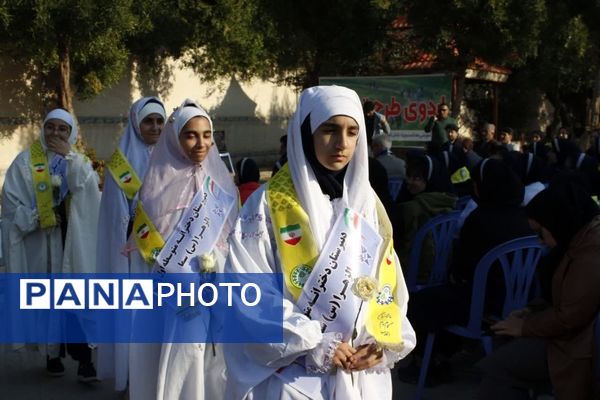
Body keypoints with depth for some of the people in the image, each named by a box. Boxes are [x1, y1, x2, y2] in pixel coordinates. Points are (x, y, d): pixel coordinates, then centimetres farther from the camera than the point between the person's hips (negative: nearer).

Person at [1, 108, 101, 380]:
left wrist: (69, 156, -12)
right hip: (41, 240, -1)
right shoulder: (26, 161, 3)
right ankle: (52, 354, 17)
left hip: (73, 239, 1)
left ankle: (83, 357, -6)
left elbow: (87, 187, -9)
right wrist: (36, 217, -13)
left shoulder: (78, 161, 11)